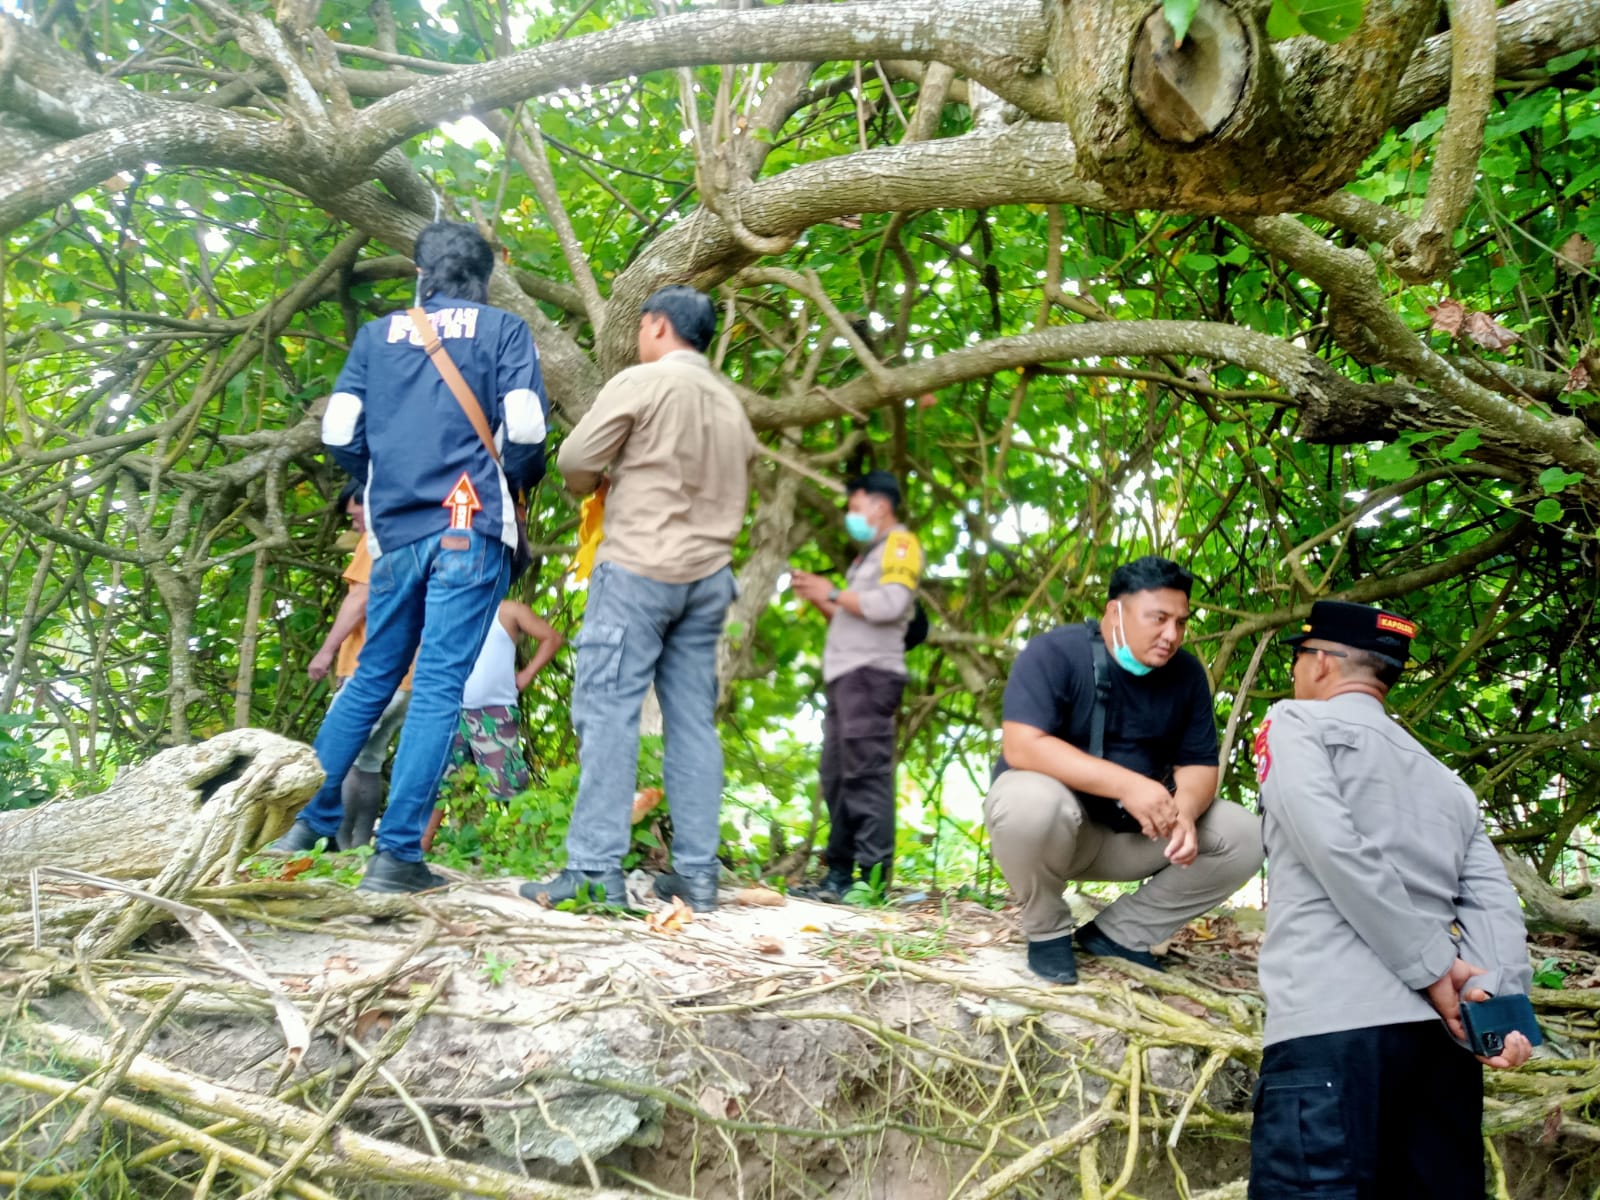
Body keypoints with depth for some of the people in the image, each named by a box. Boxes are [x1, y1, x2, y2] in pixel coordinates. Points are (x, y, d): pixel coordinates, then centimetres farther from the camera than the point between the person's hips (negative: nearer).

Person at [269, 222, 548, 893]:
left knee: (371, 679, 18)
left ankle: (307, 818, 19)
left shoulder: (378, 334, 14)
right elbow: (525, 429, -8)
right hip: (470, 528, -4)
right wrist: (518, 485, 12)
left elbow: (339, 435, 6)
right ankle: (396, 853, -7)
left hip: (394, 531, 4)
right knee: (439, 687, -4)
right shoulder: (502, 329, 5)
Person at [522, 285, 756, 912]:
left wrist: (595, 485, 15)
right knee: (694, 720, 6)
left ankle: (595, 869, -13)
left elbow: (576, 461, -5)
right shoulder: (732, 404, 16)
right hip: (708, 575, 6)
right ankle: (697, 872, 4)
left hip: (638, 566, -6)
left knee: (608, 710, -7)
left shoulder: (641, 382, -4)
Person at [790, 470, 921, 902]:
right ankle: (839, 872, 7)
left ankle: (873, 877, -19)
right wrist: (817, 599, 14)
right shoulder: (870, 554, 27)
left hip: (871, 672, -10)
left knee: (866, 771, -15)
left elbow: (890, 604, -15)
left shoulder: (900, 544, 0)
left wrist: (833, 593, -6)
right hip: (846, 674, 10)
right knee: (837, 775, 6)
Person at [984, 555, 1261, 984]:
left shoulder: (1186, 673, -3)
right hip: (1057, 825, -5)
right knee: (1030, 800, -38)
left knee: (1244, 838, -12)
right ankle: (1046, 930, -9)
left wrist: (1184, 812, -27)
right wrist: (1126, 783, -39)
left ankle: (1118, 933, 1)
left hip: (1135, 833, 5)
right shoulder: (1054, 653, -19)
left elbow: (1197, 764, -2)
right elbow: (1021, 745, -31)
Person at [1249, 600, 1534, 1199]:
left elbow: (1333, 847, -9)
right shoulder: (1448, 783, 27)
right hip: (1440, 1032, 7)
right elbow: (1495, 905, 11)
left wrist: (1432, 969, -7)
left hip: (1334, 1022, -7)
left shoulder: (1297, 724, 9)